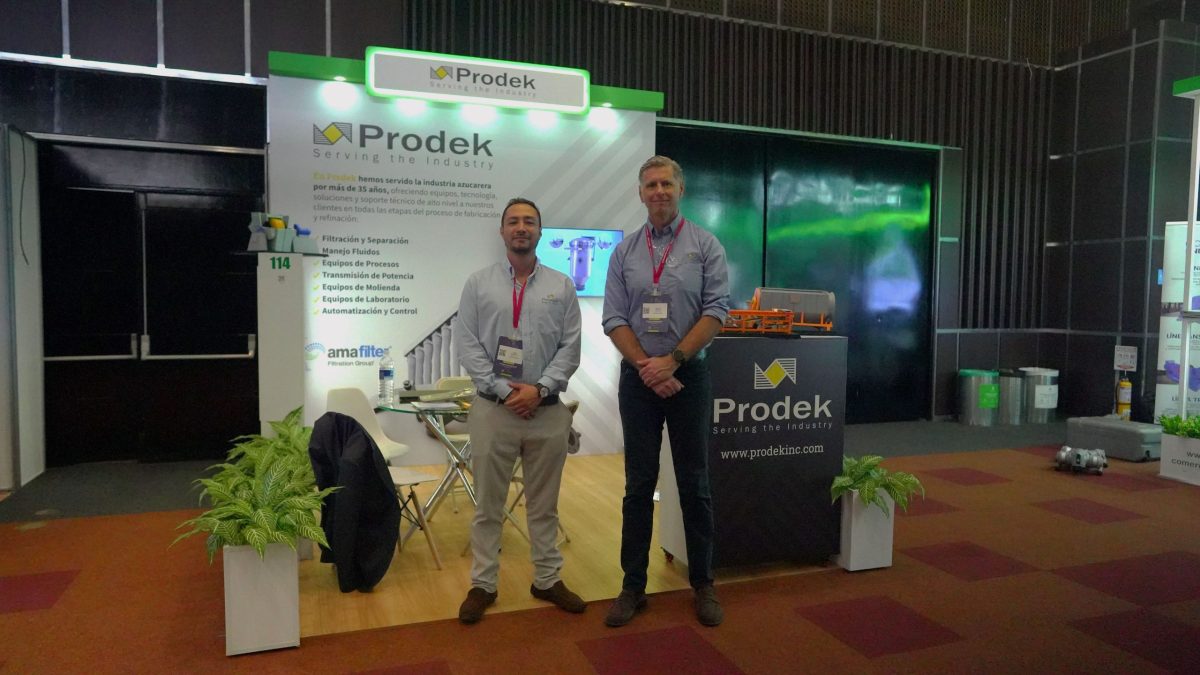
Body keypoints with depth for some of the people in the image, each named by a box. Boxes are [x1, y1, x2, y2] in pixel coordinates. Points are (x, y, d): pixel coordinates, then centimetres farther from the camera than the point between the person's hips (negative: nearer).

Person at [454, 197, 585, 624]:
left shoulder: (561, 286, 6)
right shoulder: (478, 284, 4)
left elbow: (570, 346, 0)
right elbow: (466, 344, -2)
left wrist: (540, 388, -12)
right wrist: (502, 389, -11)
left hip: (547, 410, 1)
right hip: (493, 409, -1)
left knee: (544, 503, 13)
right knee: (488, 503, 8)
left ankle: (548, 580, 27)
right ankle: (483, 584, 21)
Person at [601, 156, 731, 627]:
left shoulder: (705, 247, 2)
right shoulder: (624, 251, 7)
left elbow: (715, 311, -6)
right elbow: (614, 319, 1)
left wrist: (671, 361, -14)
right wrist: (646, 366, -11)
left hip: (689, 375, -1)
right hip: (638, 377, 2)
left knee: (694, 484, 7)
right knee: (639, 485, 8)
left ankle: (703, 584, 21)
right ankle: (633, 586, 18)